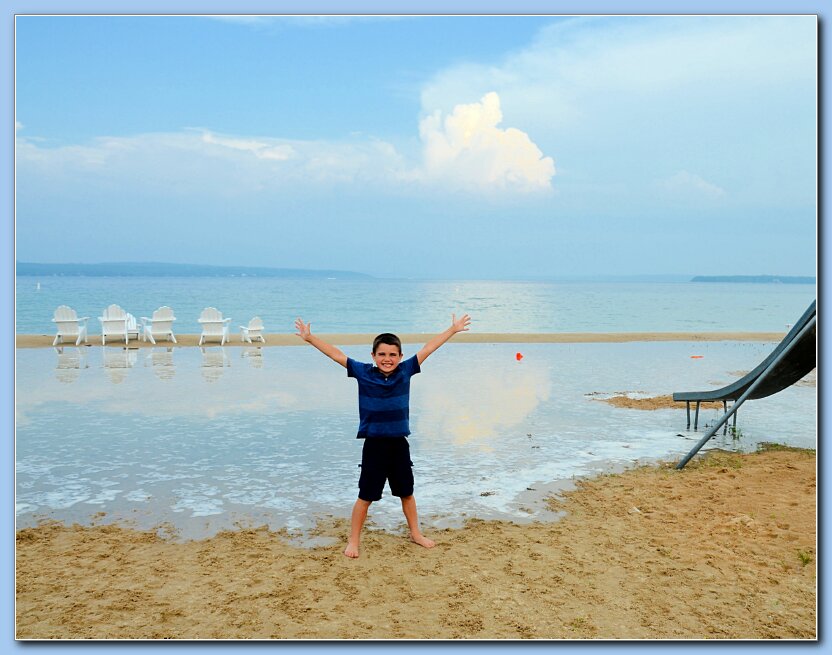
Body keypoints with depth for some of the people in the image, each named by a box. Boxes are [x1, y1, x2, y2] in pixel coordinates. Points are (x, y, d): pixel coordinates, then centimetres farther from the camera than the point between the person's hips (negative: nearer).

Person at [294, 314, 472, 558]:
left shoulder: (405, 371, -3)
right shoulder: (363, 372, -7)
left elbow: (428, 348, 2)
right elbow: (336, 354, -8)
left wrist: (453, 330, 7)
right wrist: (310, 338, -12)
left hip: (399, 444, 3)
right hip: (374, 444, -3)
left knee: (407, 492, 19)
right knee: (366, 496, 5)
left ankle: (415, 533, 37)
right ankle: (353, 541, 20)